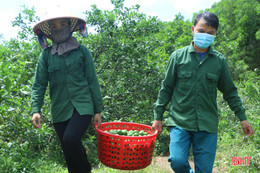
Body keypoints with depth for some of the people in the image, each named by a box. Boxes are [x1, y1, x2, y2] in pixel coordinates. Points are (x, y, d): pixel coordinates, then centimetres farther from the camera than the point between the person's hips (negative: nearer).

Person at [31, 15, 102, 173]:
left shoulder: (82, 51, 3)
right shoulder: (46, 55, 7)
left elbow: (93, 81, 4)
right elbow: (39, 84, 5)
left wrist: (98, 110, 2)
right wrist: (36, 110, -9)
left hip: (82, 106, -3)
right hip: (60, 111, 3)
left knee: (70, 139, -24)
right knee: (69, 154, 7)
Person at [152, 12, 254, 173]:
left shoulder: (219, 61, 5)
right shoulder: (178, 56, 1)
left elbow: (230, 92, 14)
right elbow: (166, 88, 7)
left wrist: (243, 117, 12)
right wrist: (158, 117, 7)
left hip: (208, 125, 2)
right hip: (180, 122, -1)